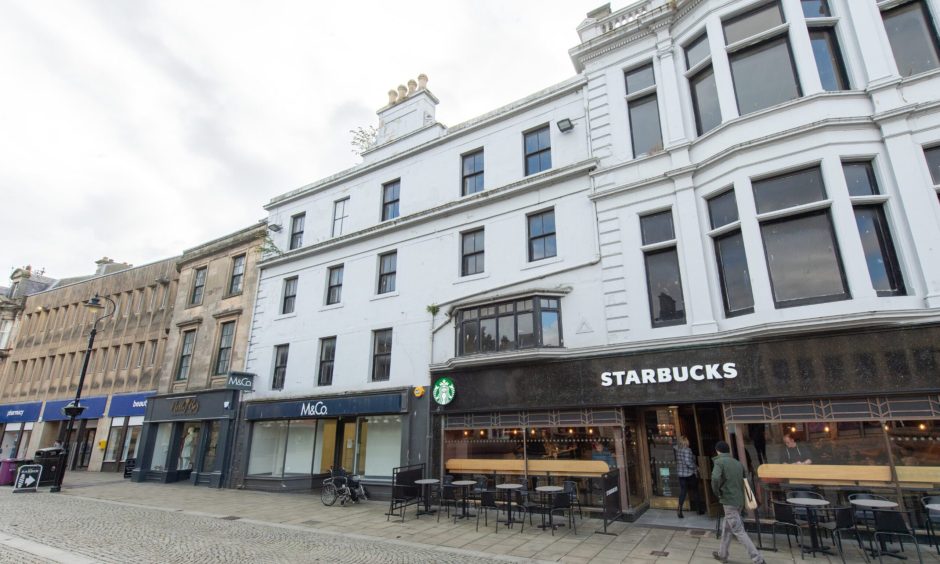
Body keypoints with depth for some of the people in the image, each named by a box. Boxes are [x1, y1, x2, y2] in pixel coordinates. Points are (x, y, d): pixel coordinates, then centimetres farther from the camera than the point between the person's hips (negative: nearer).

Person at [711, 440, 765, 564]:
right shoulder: (738, 463, 11)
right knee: (726, 528, 19)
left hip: (729, 501, -8)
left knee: (739, 531, 0)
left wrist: (717, 493, -10)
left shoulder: (719, 462, -11)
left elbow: (715, 478, -26)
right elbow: (744, 481, 12)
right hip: (739, 500, 8)